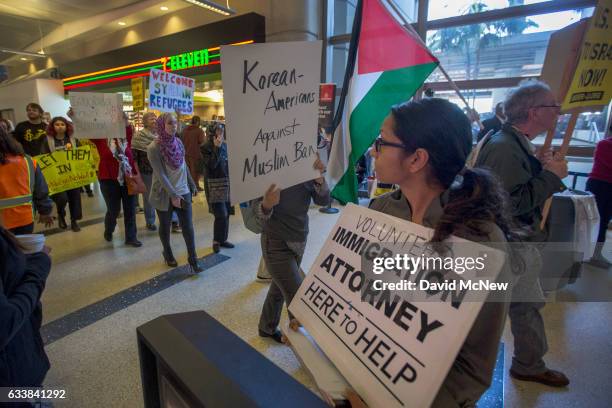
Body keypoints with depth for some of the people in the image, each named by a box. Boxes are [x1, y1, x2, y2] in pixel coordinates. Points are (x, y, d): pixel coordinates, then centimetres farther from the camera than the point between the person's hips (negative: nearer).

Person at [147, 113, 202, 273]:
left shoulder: (178, 142, 1)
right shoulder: (154, 148, -14)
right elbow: (160, 174, -18)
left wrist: (192, 185, 14)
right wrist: (173, 195, -21)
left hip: (183, 191, 4)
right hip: (164, 194, -3)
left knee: (188, 226, 0)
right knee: (165, 226, 14)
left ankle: (192, 259, 11)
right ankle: (167, 253, 37)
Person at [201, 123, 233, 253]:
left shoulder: (225, 145, 8)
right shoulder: (206, 147, -6)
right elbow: (211, 165, -19)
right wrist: (217, 148, -21)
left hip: (227, 183, 6)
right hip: (214, 185, -5)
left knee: (226, 214, 9)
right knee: (221, 214, -8)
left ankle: (223, 239, 24)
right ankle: (216, 241, 10)